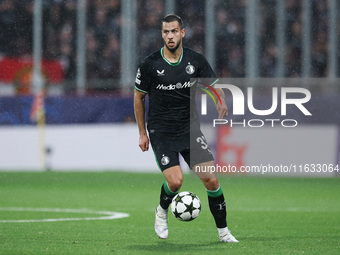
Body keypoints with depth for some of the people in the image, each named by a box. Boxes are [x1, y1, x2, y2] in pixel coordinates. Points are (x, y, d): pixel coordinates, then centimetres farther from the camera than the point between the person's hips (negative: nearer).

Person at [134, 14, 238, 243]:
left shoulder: (196, 60, -1)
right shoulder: (150, 65, -7)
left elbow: (215, 87, 8)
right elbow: (139, 97, 6)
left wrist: (221, 102, -17)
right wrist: (142, 133, 7)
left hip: (190, 128, 2)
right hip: (161, 131, -2)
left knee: (210, 179, -9)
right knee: (175, 181, -19)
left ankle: (223, 231, 5)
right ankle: (162, 211, 14)